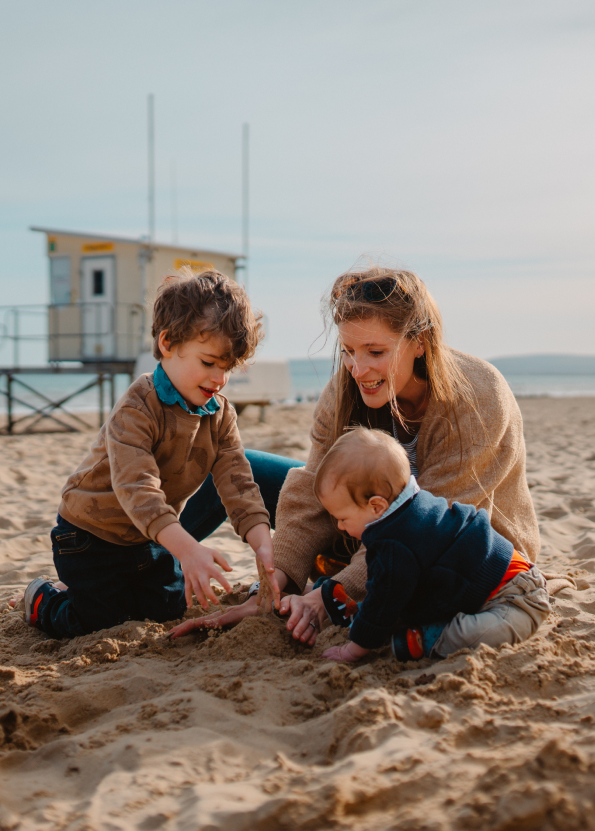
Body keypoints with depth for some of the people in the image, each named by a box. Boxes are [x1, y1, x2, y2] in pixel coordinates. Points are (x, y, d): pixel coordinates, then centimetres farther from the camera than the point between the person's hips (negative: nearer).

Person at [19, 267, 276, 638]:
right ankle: (43, 598, 23)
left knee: (170, 609, 13)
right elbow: (137, 489, -42)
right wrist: (187, 549, -54)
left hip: (150, 537, 7)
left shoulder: (221, 414, -8)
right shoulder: (137, 410, -31)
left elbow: (237, 483, -15)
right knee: (98, 622, -7)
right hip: (93, 534, -7)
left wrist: (262, 543, -32)